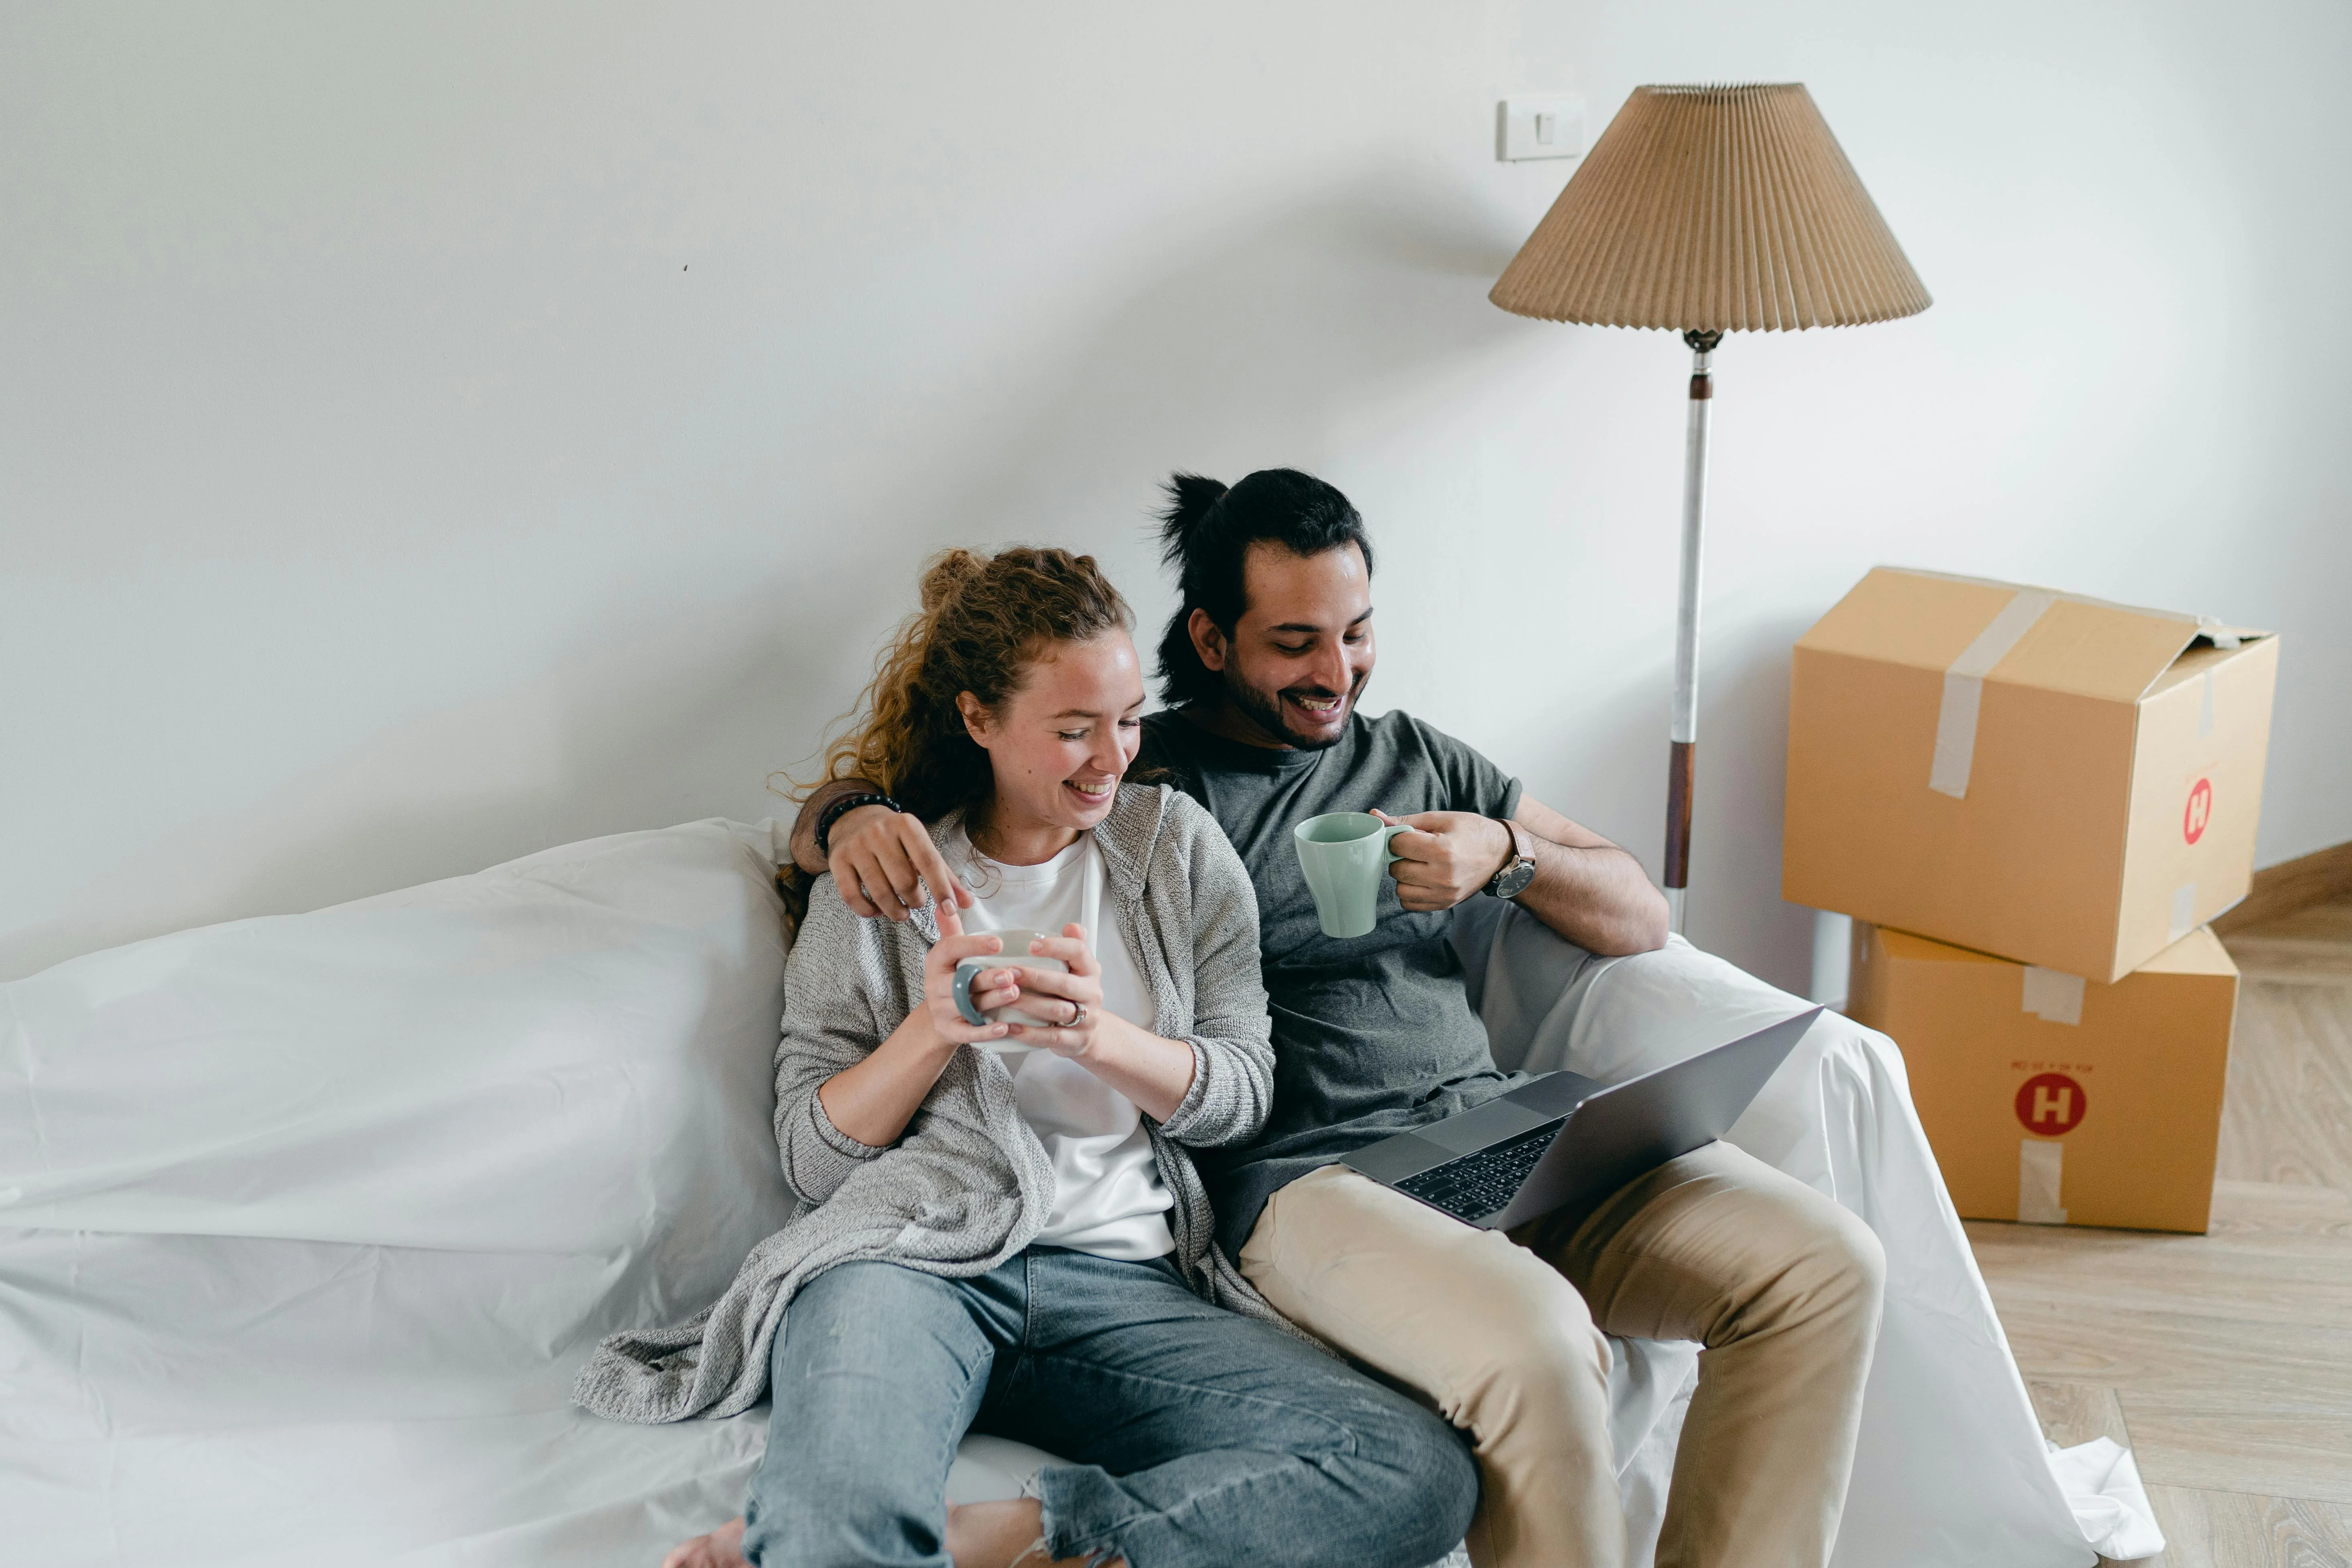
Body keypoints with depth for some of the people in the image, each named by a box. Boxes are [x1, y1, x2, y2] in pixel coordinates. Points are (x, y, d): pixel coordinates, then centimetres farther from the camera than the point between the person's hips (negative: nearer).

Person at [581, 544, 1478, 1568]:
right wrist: (931, 1028, -8)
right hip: (913, 1251, -4)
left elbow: (1243, 1093, 11)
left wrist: (1099, 1037, -8)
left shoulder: (1178, 844, 18)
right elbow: (812, 1157, 10)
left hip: (1130, 1280, 5)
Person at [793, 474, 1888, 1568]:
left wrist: (1508, 854, 0)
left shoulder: (1415, 758, 21)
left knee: (1825, 1263, -13)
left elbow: (1641, 920, 20)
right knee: (1535, 1345, -34)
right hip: (1303, 1178, -5)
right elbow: (824, 815, 4)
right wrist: (855, 817, -21)